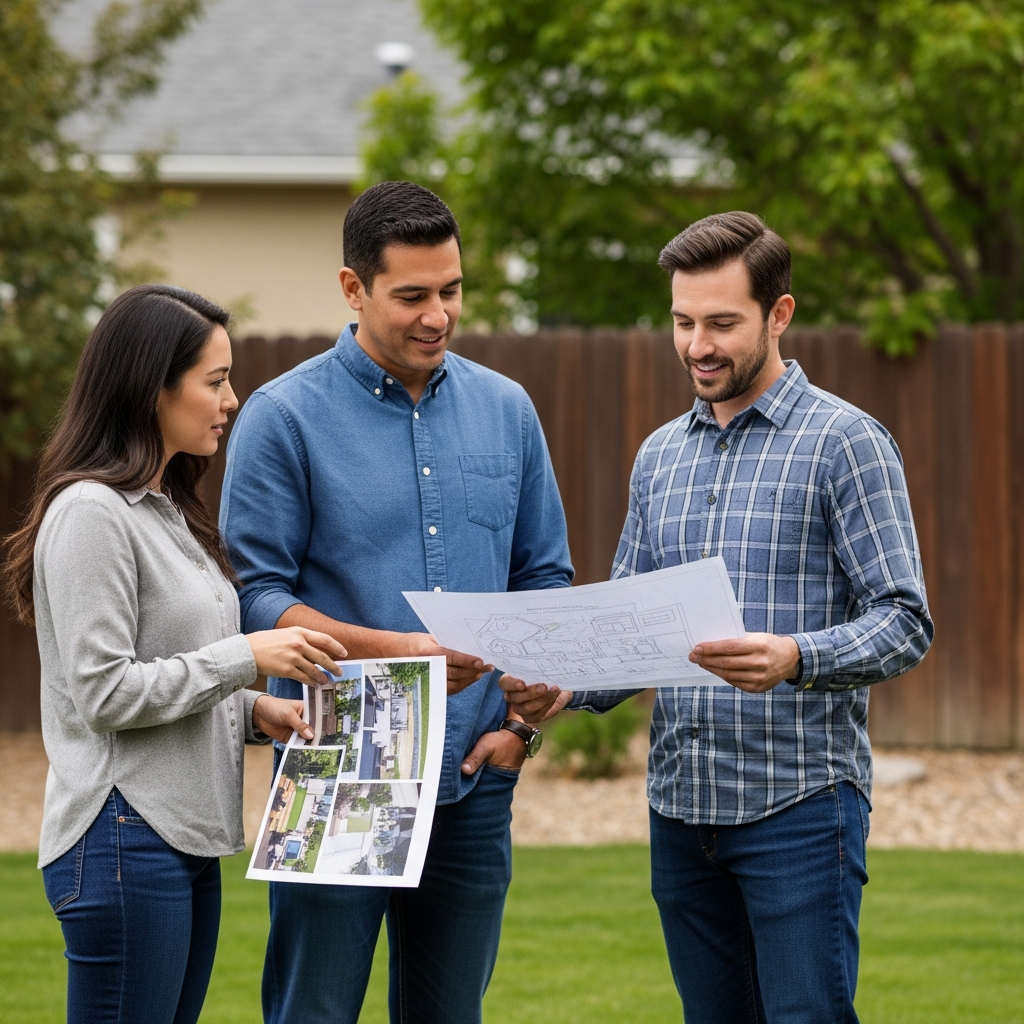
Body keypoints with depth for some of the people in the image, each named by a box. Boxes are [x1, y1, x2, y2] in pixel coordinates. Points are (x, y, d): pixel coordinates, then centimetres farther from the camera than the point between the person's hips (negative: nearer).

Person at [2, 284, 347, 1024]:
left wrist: (253, 712, 5)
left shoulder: (167, 511, 17)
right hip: (124, 842, -9)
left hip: (188, 839, 9)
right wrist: (246, 658, -16)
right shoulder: (90, 512, -13)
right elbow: (103, 692, -17)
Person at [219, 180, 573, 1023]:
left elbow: (546, 579, 15)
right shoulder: (284, 417, -4)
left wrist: (523, 722, 2)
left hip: (475, 785, 4)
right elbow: (258, 598, -8)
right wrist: (394, 651, -20)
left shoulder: (505, 410, 9)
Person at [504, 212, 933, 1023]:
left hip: (798, 803, -6)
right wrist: (566, 686, -4)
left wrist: (796, 659, -29)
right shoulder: (660, 456, 15)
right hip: (681, 805, 6)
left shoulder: (845, 442, -5)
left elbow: (904, 622, -11)